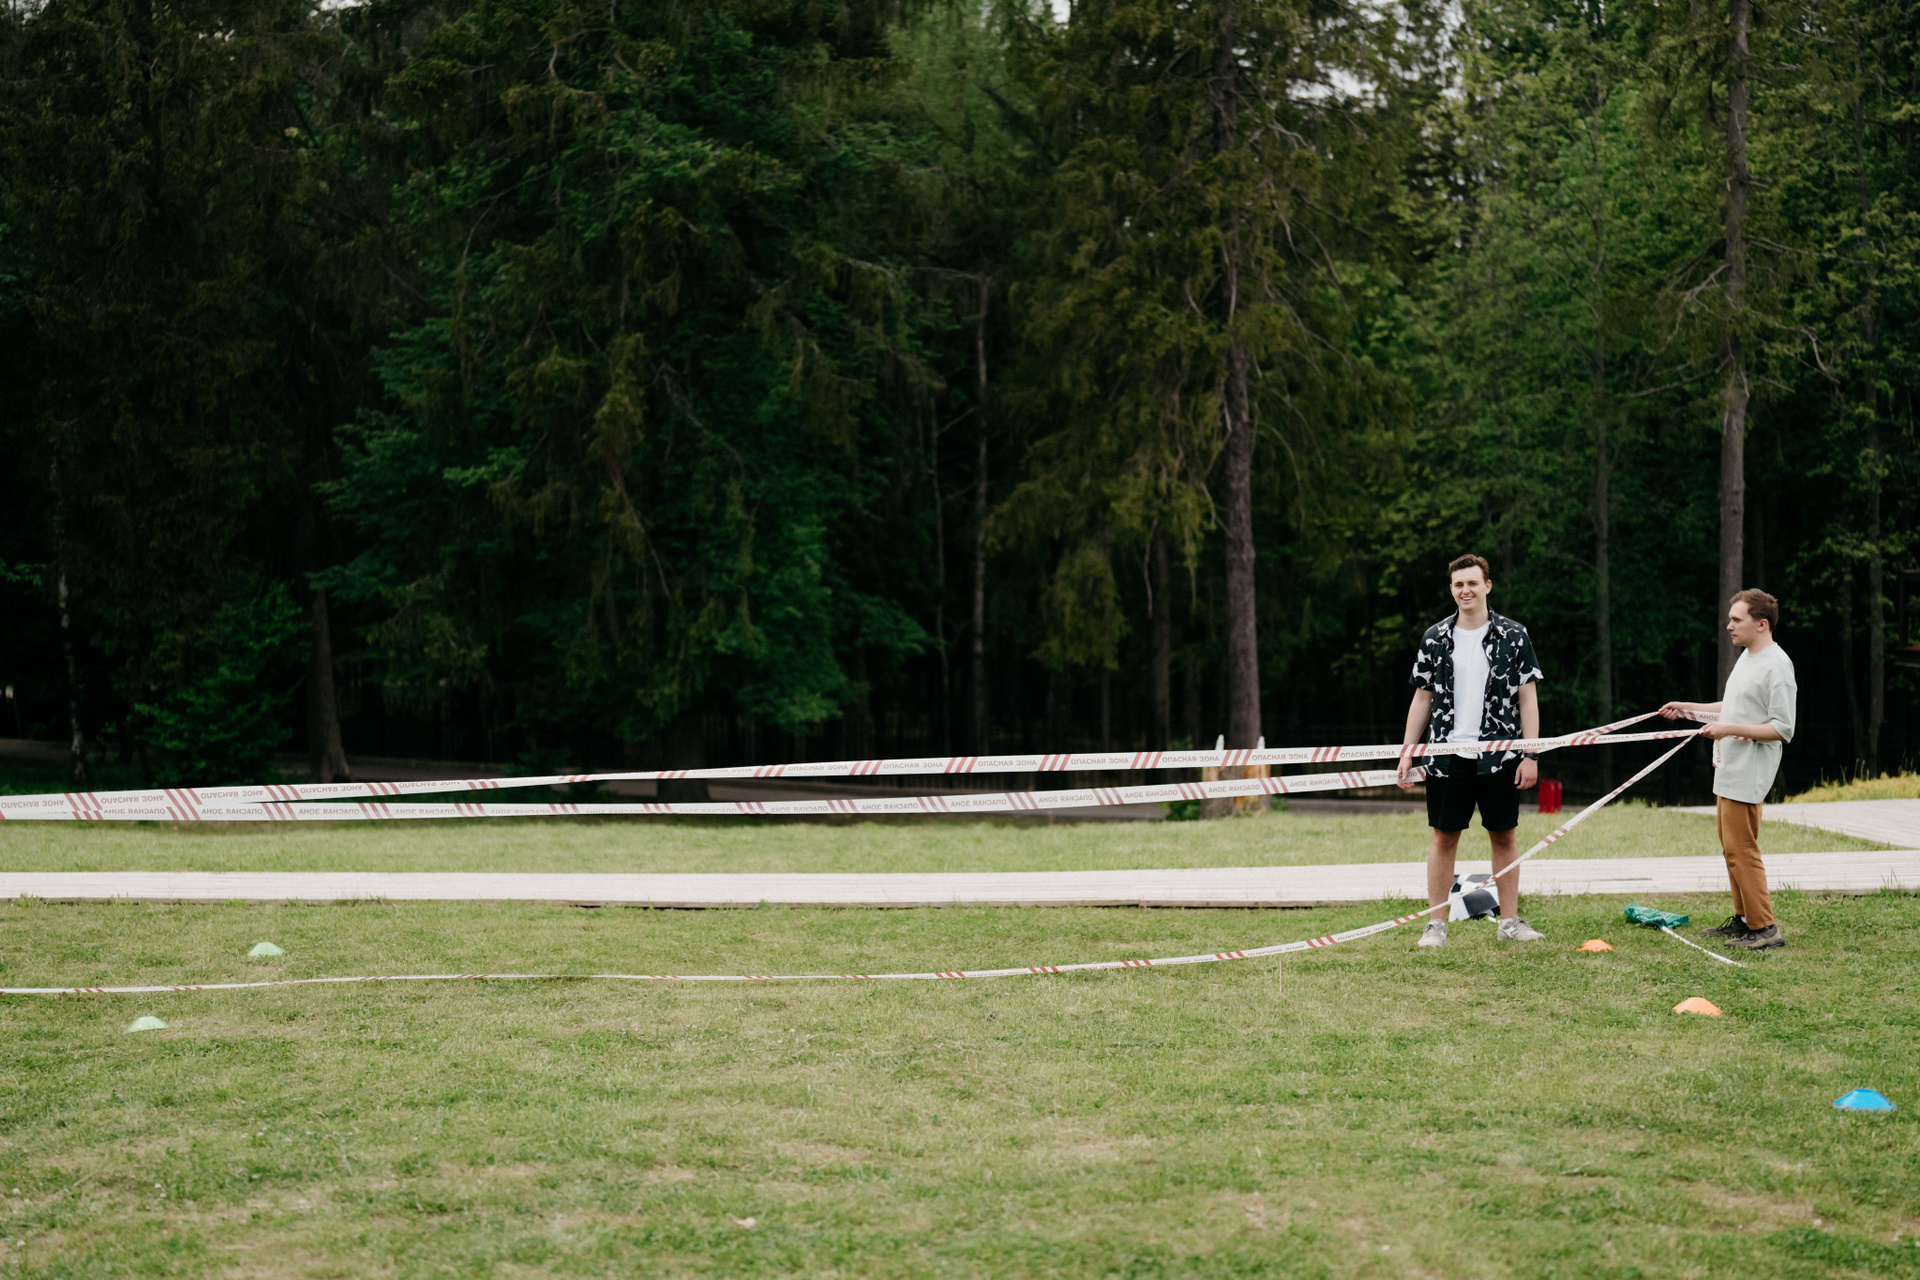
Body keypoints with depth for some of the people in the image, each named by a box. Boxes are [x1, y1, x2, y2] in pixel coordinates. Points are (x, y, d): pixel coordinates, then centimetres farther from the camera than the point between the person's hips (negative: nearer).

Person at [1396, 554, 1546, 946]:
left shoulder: (1513, 635, 1)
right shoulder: (1435, 638, 6)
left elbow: (1528, 697, 1)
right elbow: (1422, 697, 10)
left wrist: (1530, 755, -6)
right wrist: (1408, 752, 5)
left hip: (1499, 756, -1)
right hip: (1447, 756, 1)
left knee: (1504, 837, 6)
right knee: (1444, 839, 3)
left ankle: (1509, 922, 15)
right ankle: (1436, 924, 9)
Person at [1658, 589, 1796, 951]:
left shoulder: (1777, 666, -16)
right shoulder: (1747, 656, 14)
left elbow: (1782, 729, -19)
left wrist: (1730, 729, -23)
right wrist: (1687, 707, 24)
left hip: (1748, 773, -10)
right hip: (1728, 769, 10)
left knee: (1741, 848, -10)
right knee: (1731, 846, 14)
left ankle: (1765, 928, -6)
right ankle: (1742, 920, 22)